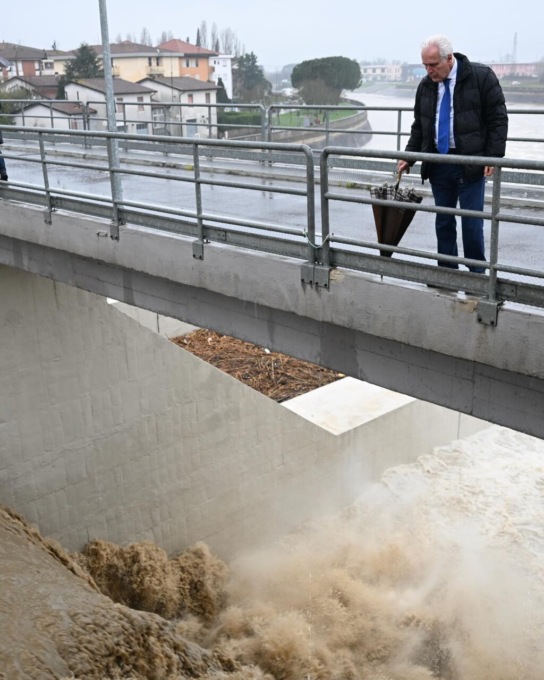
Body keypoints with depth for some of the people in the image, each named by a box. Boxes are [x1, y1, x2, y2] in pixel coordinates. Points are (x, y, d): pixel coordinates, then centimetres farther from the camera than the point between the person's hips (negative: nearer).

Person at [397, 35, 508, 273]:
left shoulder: (481, 76, -5)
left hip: (471, 164, -4)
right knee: (443, 222, 8)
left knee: (472, 223, -3)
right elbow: (418, 126, 18)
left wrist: (494, 156, -12)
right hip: (438, 164, 4)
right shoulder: (426, 85, 9)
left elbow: (498, 119, -4)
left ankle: (477, 274, 11)